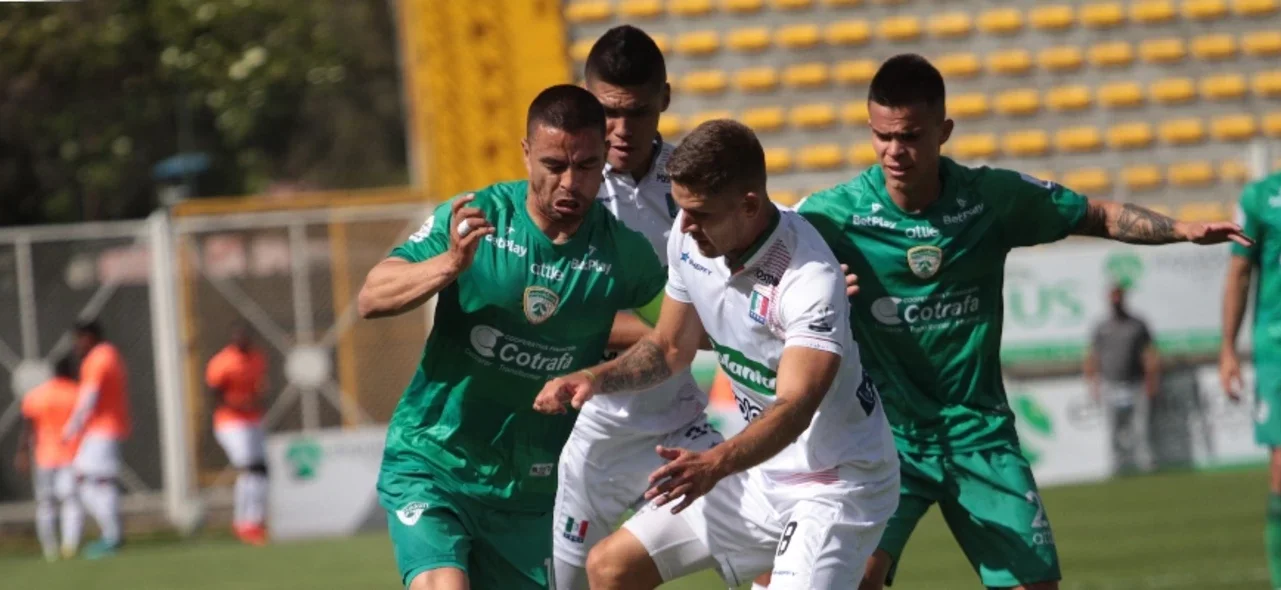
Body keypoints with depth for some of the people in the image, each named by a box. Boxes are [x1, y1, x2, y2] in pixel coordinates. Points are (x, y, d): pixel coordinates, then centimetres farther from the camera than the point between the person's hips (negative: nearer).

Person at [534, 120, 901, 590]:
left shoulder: (811, 280, -29)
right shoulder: (688, 238, -6)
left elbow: (795, 408, -40)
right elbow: (671, 347, 11)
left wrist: (715, 464, -56)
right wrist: (596, 379, -6)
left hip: (834, 485, -8)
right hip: (756, 471, 8)